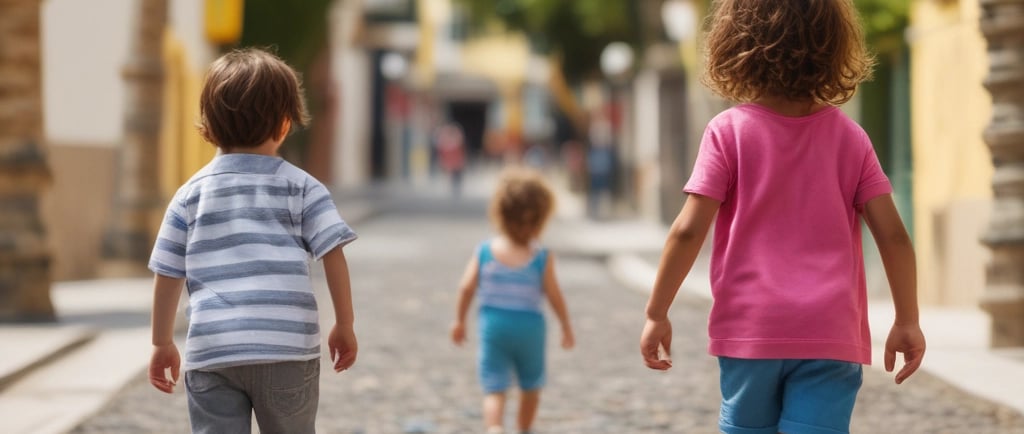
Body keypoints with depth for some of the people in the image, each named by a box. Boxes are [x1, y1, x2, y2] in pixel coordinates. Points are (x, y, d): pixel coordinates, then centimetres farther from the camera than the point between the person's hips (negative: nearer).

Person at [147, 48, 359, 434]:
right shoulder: (302, 188, 4)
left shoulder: (190, 194, 9)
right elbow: (334, 255, -1)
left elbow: (167, 275, 9)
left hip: (211, 350, 1)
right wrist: (344, 325, 9)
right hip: (287, 348, -1)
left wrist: (162, 343, 19)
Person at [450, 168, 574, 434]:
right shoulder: (541, 257, -11)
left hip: (492, 325, 0)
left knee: (494, 388, -3)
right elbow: (553, 295, -9)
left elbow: (467, 287, -6)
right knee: (531, 386, 23)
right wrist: (566, 327, 5)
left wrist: (459, 320, 8)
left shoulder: (484, 251, -6)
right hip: (529, 326, 0)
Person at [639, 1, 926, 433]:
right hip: (831, 335, 1)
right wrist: (907, 320, 10)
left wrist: (656, 312, 0)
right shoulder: (849, 137, 4)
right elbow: (892, 235, 1)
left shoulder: (729, 131, -3)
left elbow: (688, 231, -8)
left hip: (750, 332, -1)